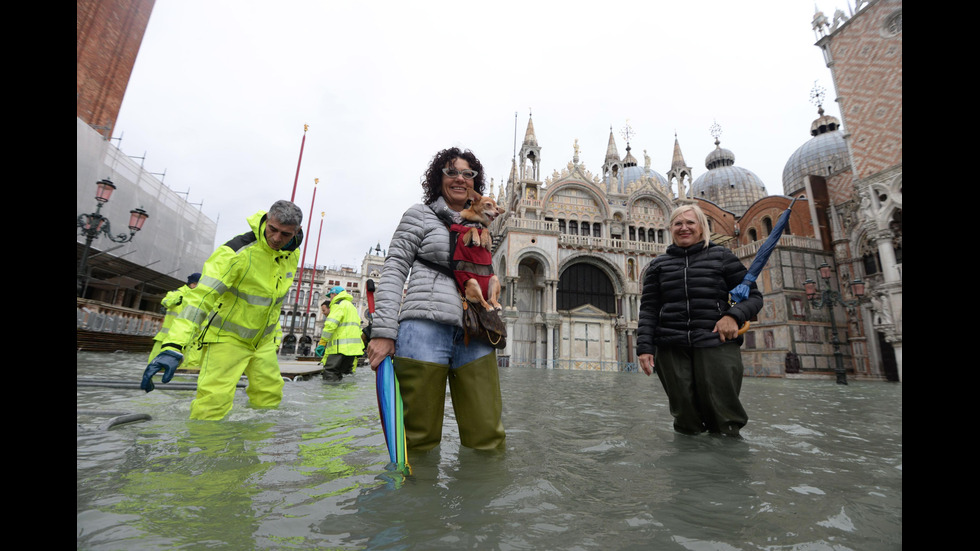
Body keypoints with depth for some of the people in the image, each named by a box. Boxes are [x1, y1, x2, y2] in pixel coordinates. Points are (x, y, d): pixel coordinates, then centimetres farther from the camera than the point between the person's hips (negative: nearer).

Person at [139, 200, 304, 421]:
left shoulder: (293, 255, -6)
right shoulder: (238, 251, -27)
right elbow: (202, 296, -32)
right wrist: (173, 347, -40)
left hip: (263, 339, 6)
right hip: (226, 336, -6)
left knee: (270, 395, 12)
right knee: (215, 399, -14)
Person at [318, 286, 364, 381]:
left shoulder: (338, 305, -1)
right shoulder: (352, 306, 28)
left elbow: (330, 324, -15)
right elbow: (358, 328, 25)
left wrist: (322, 343, -12)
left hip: (341, 347, -9)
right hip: (353, 347, 9)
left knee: (329, 377, -9)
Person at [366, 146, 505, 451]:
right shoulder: (421, 214, 10)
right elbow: (393, 270, 2)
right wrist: (383, 331, -8)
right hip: (425, 330, -4)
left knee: (488, 440, -2)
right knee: (420, 441, 1)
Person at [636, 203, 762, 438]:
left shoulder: (721, 256, 11)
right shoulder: (659, 264, 14)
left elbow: (753, 295, 12)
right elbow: (648, 309, 9)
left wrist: (734, 315, -10)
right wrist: (644, 347, -3)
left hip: (715, 345, -1)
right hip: (671, 349, 1)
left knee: (725, 424, -2)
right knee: (687, 425, 2)